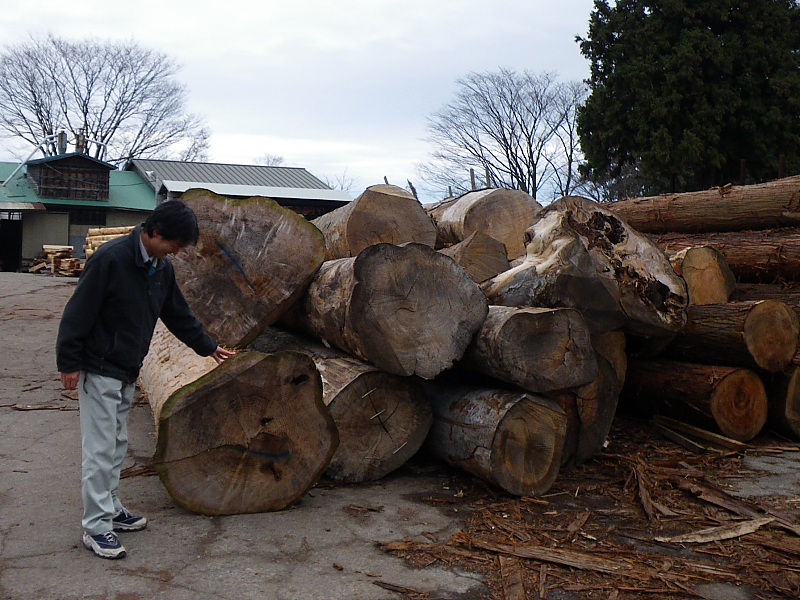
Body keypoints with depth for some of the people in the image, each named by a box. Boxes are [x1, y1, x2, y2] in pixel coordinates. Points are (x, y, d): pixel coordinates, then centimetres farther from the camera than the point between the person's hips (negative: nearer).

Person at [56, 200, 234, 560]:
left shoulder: (161, 268, 6)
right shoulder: (110, 258, -20)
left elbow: (178, 314, 19)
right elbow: (78, 312, -18)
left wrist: (207, 347, 25)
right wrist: (69, 363, -17)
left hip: (128, 372, 8)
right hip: (99, 371, -8)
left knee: (117, 444, 15)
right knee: (100, 448, -4)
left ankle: (110, 509, 28)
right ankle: (96, 527, 3)